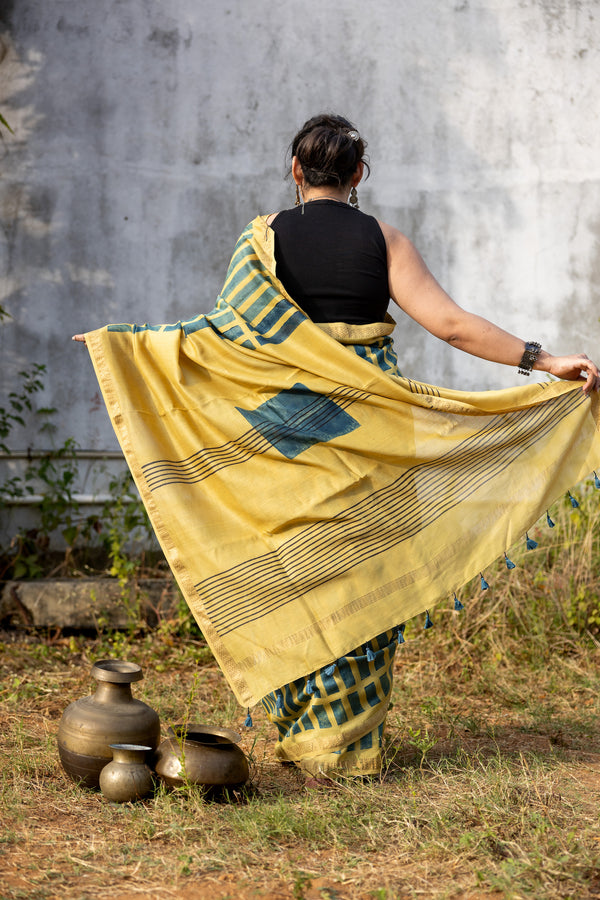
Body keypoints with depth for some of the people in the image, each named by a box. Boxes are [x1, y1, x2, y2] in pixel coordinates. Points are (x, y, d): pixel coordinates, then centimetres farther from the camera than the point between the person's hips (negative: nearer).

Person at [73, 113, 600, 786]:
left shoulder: (266, 237, 0)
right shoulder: (384, 240, -1)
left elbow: (228, 327, -5)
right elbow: (450, 324, -9)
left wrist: (122, 341, 5)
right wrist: (543, 360, -6)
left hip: (289, 426, 0)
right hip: (368, 428, 0)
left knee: (295, 571, 9)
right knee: (363, 570, 7)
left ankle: (302, 736, 13)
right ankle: (353, 744, 10)